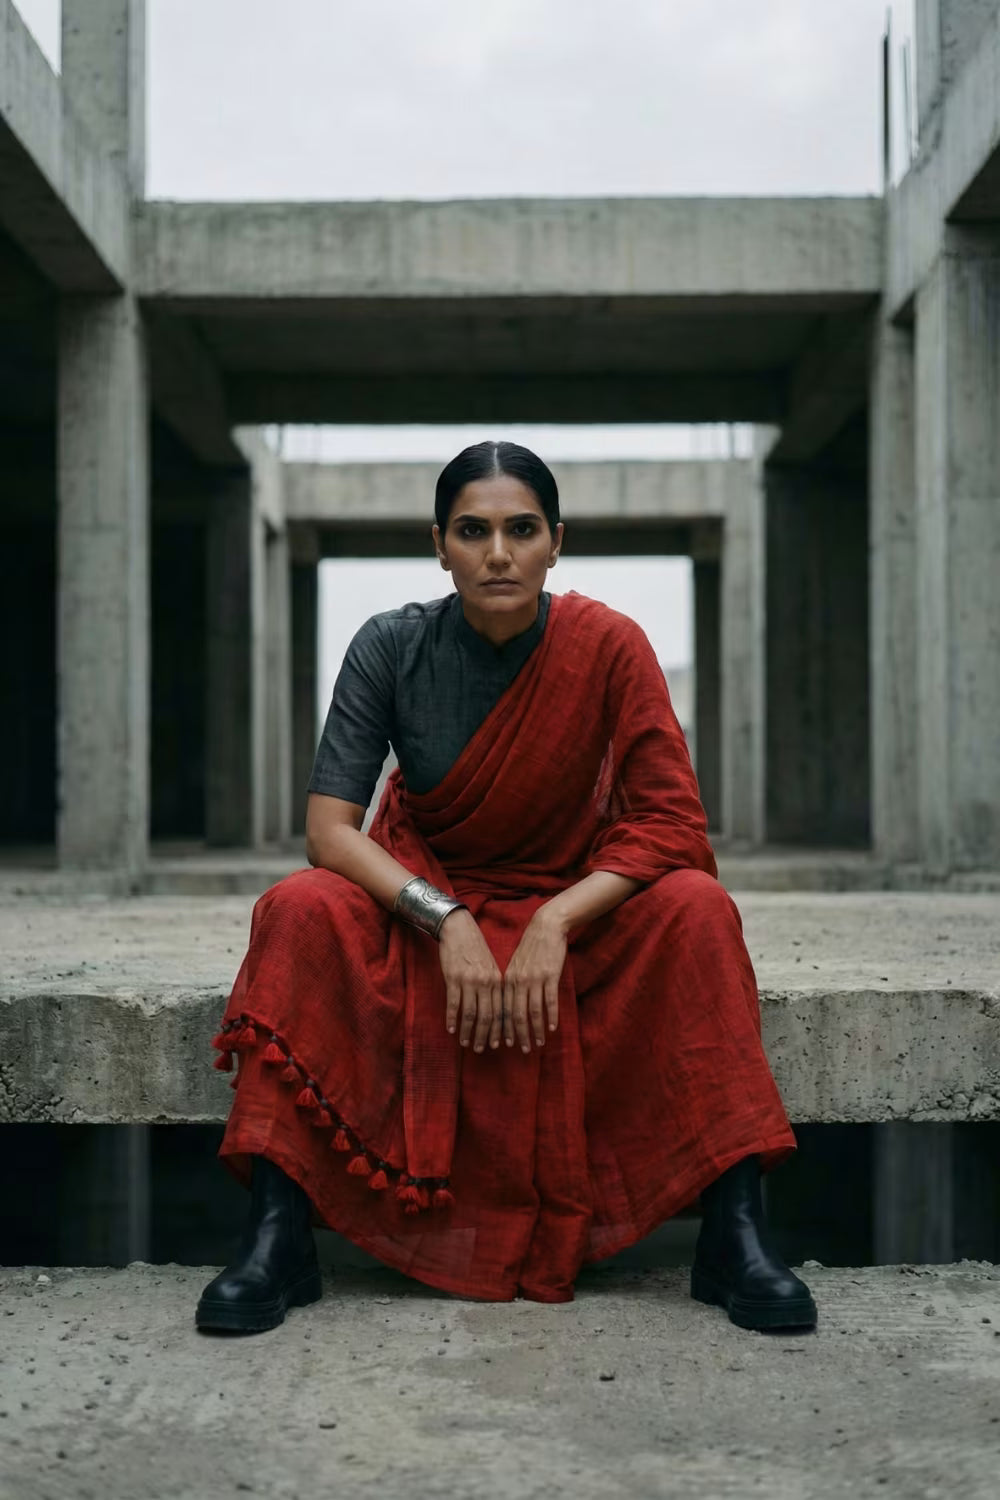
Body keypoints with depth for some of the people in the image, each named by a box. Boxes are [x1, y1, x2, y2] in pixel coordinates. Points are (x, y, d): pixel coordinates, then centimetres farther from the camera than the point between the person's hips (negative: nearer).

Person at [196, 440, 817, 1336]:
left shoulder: (607, 646, -13)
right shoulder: (392, 648, -12)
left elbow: (671, 824, -16)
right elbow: (327, 828, -17)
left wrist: (554, 926, -29)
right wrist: (449, 921, -31)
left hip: (575, 906, 0)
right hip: (420, 905, 1)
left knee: (696, 908, -29)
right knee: (302, 911, -29)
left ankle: (736, 1236, -26)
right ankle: (279, 1241, -27)